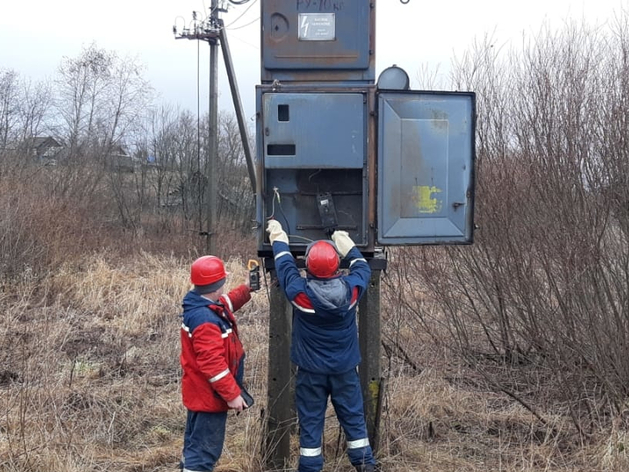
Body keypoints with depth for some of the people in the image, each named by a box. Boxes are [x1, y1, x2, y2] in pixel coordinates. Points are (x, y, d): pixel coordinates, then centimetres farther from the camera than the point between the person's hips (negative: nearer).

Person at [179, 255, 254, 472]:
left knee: (195, 444, 24)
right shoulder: (205, 320, -31)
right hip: (209, 395, -11)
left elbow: (226, 304, 25)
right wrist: (232, 394, -26)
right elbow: (213, 363, -31)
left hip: (200, 392, 11)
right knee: (205, 449, -2)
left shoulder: (201, 305, 2)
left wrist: (246, 289, 16)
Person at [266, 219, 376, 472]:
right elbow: (363, 268, 7)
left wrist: (279, 240, 15)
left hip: (311, 370, -2)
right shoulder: (351, 289, -16)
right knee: (353, 417, 15)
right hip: (345, 368, 2)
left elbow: (286, 268, -1)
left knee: (311, 421, 9)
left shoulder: (300, 292, -20)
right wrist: (349, 247, 21)